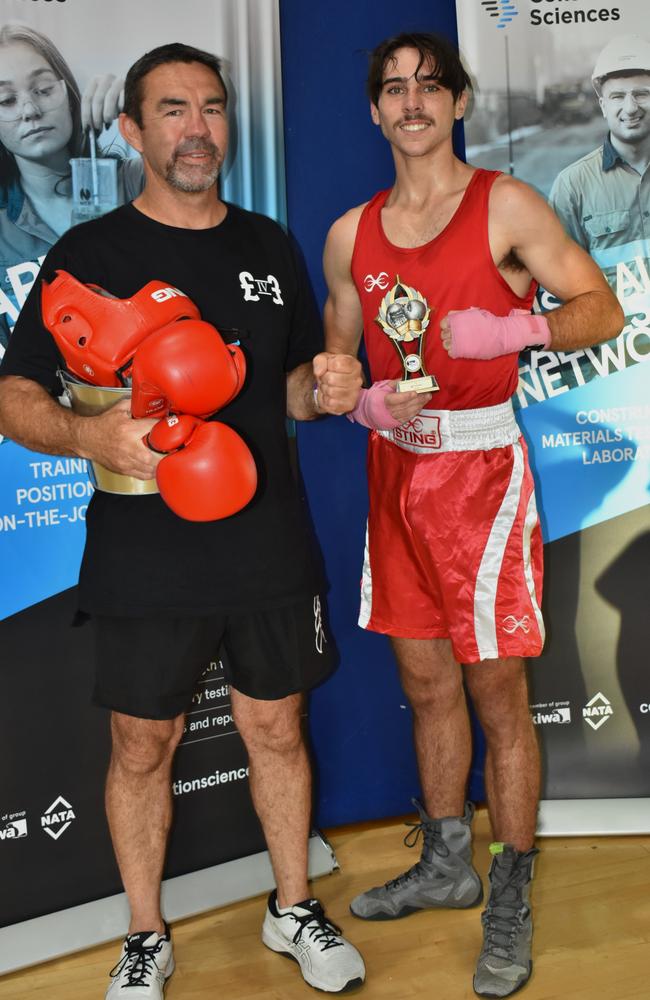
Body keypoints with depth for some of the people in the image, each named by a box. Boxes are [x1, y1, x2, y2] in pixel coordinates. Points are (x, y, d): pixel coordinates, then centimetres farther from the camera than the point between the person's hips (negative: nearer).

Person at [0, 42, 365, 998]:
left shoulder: (269, 245, 8)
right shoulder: (90, 254, -4)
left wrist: (325, 388, -8)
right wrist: (91, 435, -26)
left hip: (269, 545, 3)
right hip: (145, 555, -3)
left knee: (276, 729, 14)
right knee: (143, 747, 10)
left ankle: (294, 909, 36)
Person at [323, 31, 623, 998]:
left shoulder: (505, 205, -3)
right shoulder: (352, 234, 10)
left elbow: (603, 307, -6)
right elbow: (336, 358, 16)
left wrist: (515, 327, -24)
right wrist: (363, 402, -6)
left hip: (480, 465, -5)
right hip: (395, 465, 5)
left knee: (496, 689, 0)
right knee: (425, 678, 14)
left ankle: (510, 906, 16)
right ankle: (447, 865, 33)